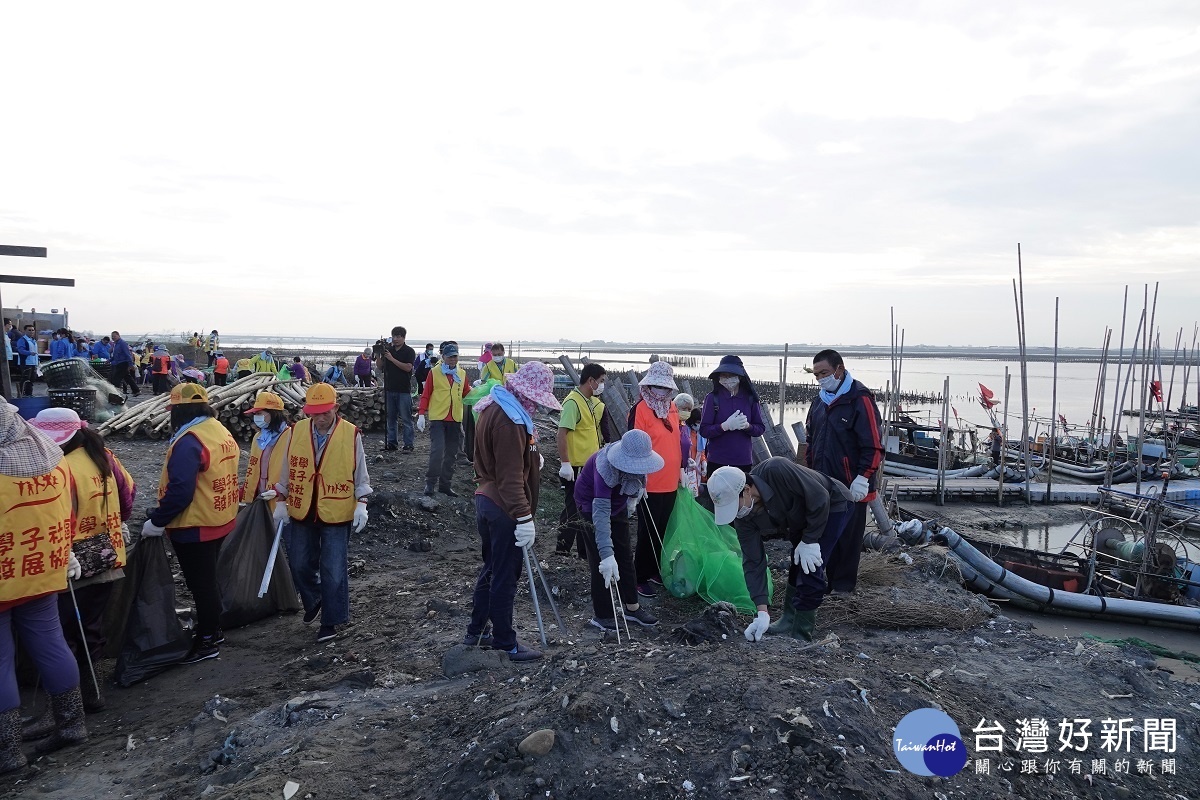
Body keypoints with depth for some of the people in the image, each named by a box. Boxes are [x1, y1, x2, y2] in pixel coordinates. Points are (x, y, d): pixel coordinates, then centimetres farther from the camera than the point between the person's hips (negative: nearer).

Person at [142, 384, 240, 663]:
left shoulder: (189, 442, -24)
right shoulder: (221, 432, 5)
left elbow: (180, 491, -28)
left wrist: (157, 522, -17)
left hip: (195, 528, -9)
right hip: (220, 521, 9)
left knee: (201, 583, 4)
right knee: (208, 578, 22)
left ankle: (207, 641, 16)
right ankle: (213, 629, 36)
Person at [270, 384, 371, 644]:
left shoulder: (351, 434, -10)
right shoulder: (296, 432, -3)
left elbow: (360, 474, -2)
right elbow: (287, 469, 8)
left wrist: (361, 505, -8)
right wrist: (281, 501, 9)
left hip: (337, 514, -3)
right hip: (302, 513, 3)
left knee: (334, 570, 1)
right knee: (300, 565, 14)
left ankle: (331, 620, 17)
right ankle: (313, 602, 42)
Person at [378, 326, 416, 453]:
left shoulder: (409, 351, -1)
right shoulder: (388, 349, 12)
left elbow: (408, 367, -14)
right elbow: (381, 368, 14)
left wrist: (392, 359, -16)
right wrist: (378, 356, -3)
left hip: (404, 390, -5)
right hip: (390, 389, 5)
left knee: (406, 419, -4)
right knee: (390, 417, 9)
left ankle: (408, 445, -2)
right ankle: (392, 442, 17)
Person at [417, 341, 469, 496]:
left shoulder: (462, 373, 9)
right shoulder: (434, 373, -2)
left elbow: (466, 394, 16)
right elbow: (426, 395, -2)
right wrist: (421, 414, -8)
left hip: (455, 419, 4)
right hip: (437, 418, -4)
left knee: (451, 454, 8)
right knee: (437, 451, -13)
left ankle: (445, 484, 18)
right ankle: (430, 483, -2)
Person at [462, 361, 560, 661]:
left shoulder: (494, 407, 10)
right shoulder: (510, 420, -22)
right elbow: (511, 476, -26)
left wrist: (531, 459, 13)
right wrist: (524, 517, -26)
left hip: (487, 500, 10)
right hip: (504, 509, -10)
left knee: (491, 569, 22)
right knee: (505, 578, 2)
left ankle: (476, 631, 34)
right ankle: (505, 643, 15)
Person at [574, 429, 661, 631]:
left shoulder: (635, 457, -22)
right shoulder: (605, 466, -42)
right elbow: (601, 512, -49)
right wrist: (607, 554, -55)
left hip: (617, 505, 6)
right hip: (591, 507, -6)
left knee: (625, 556, 10)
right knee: (601, 562, -7)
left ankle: (632, 607, 21)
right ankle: (602, 615, 6)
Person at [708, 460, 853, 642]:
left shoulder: (777, 470, -40)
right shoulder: (743, 518, -18)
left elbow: (820, 497, -31)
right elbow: (753, 563, -15)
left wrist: (809, 540, -25)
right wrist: (762, 611, -20)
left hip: (832, 506, -6)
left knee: (810, 571, -14)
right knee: (796, 569, 9)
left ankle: (800, 636, -4)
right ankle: (789, 621, 28)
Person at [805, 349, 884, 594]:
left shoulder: (859, 399, -12)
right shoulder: (821, 400, 13)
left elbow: (873, 446, -16)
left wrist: (862, 479, -18)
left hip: (850, 486, -7)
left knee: (848, 535, 3)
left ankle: (843, 583, 15)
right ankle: (826, 579, 22)